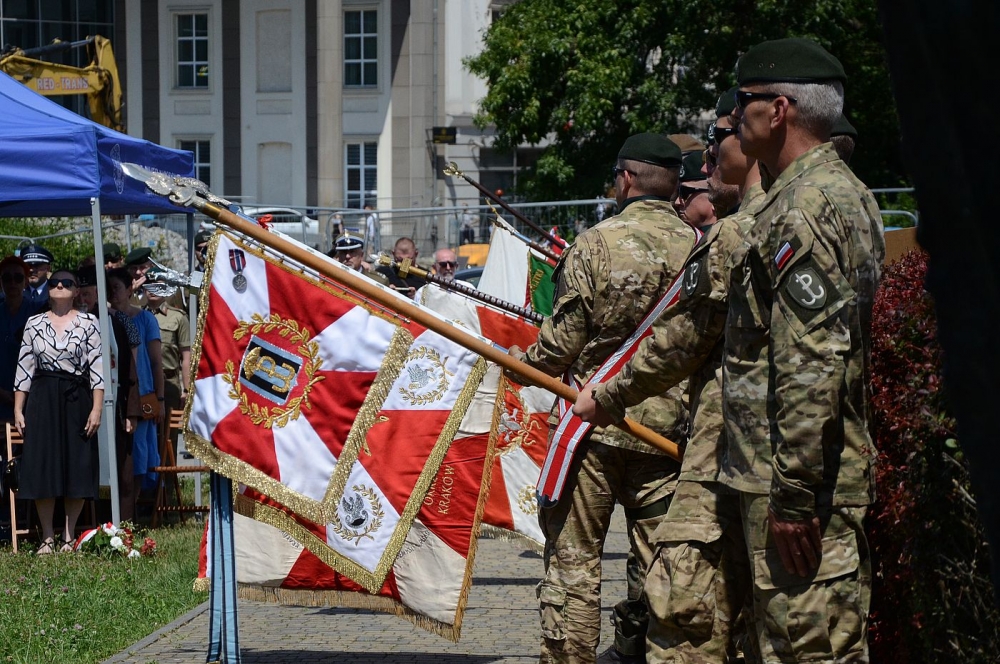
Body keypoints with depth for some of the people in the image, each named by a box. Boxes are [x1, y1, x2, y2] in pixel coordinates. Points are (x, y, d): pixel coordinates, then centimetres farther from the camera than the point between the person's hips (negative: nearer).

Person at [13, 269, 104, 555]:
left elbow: (97, 367, -2)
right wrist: (18, 409, 2)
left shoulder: (88, 323, 2)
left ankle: (69, 537, 9)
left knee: (78, 467, -1)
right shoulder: (35, 324, 7)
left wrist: (97, 408, -10)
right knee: (42, 467, -2)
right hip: (42, 399, 1)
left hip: (76, 401, -1)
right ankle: (48, 538, 6)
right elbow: (24, 368, 7)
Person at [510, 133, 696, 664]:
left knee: (573, 556, 3)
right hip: (668, 423, 3)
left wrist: (524, 361, 12)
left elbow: (563, 342, -8)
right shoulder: (699, 247, -2)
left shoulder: (595, 244, -11)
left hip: (595, 421, -3)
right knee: (656, 557, 11)